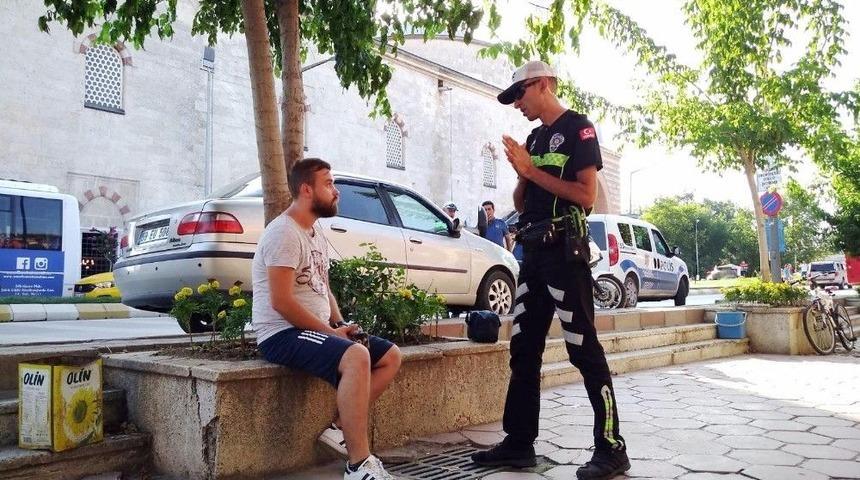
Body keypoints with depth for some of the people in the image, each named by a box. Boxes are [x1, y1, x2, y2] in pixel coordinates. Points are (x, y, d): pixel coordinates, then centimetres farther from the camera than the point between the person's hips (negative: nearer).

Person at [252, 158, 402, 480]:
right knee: (356, 358, -34)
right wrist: (330, 332, -17)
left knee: (391, 357, 5)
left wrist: (341, 325, 2)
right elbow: (281, 302, -22)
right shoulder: (284, 232, -15)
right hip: (282, 333, -10)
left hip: (316, 329, 10)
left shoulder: (316, 232, 15)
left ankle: (341, 427, 2)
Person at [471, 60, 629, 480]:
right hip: (533, 252, 8)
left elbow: (587, 194, -13)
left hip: (564, 251, -8)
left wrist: (532, 170, -11)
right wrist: (521, 173, 0)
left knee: (584, 348, -7)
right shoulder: (534, 138, 20)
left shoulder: (577, 128, -2)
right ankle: (519, 443, 15)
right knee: (523, 350, 7)